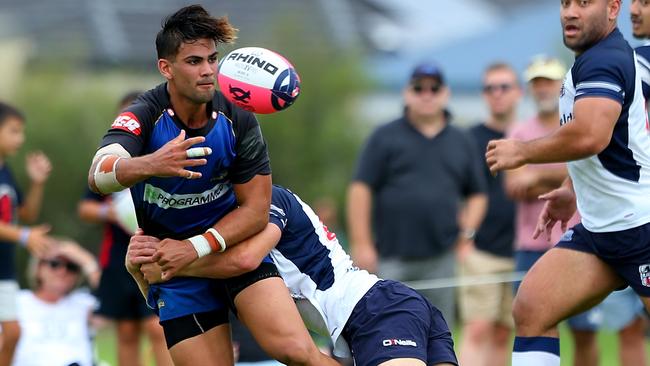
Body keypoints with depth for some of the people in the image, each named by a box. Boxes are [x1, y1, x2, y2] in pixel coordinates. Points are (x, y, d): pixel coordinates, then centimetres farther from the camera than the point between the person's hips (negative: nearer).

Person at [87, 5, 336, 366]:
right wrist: (150, 165, -58)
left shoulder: (237, 120, -12)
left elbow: (255, 210, -7)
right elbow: (98, 175, -37)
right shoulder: (143, 116, -18)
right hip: (172, 257, -1)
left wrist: (196, 247, -21)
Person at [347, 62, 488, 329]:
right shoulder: (385, 138, 4)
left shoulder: (462, 143, 15)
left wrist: (466, 232, 3)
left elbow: (477, 195, 21)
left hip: (441, 258, 3)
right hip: (390, 257, -3)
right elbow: (360, 189, -1)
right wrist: (361, 244, -8)